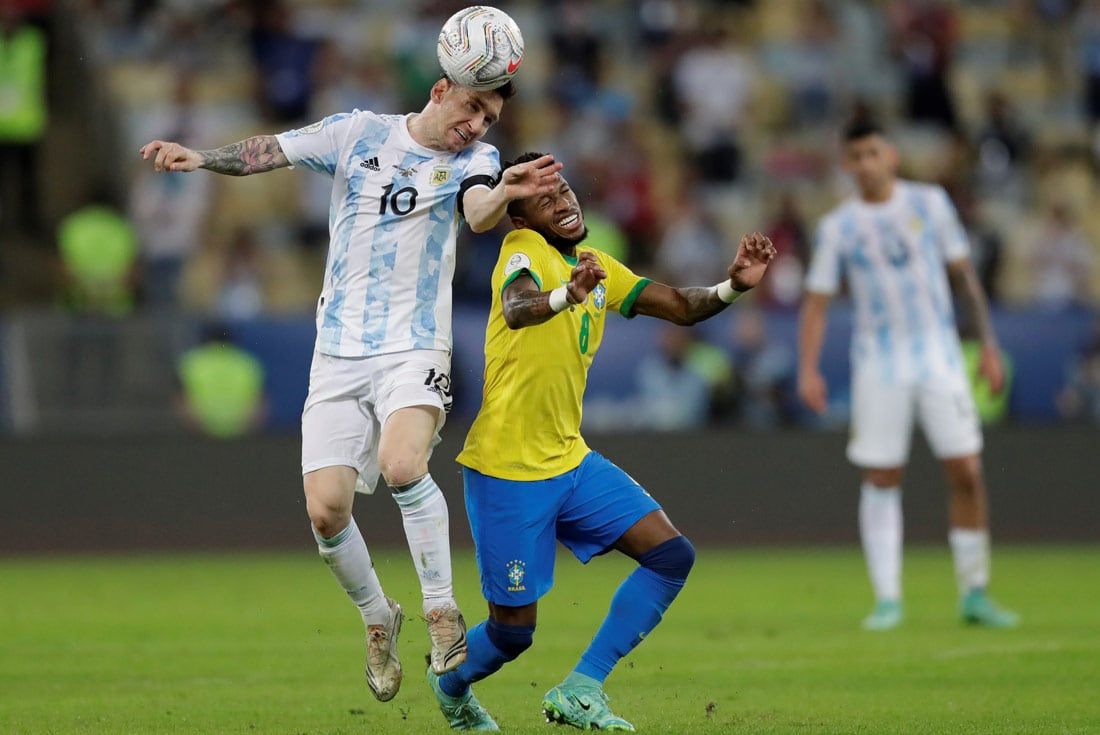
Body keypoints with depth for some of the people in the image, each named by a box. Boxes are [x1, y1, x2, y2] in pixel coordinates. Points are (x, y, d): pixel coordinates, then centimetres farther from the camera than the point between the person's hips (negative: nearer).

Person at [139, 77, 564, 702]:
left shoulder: (475, 158, 2)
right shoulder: (358, 133, 5)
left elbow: (479, 214, -18)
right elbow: (270, 152, -1)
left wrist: (505, 193, -42)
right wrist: (200, 158, -19)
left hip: (415, 347, -2)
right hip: (340, 352, 2)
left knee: (402, 464, -29)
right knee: (326, 508, -7)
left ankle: (443, 612, -14)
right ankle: (378, 617, 20)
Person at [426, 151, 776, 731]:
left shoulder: (598, 268, 9)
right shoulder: (523, 249, -16)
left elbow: (681, 307, 10)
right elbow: (516, 308, -38)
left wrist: (734, 285, -11)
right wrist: (569, 295, -61)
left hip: (570, 460, 8)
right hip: (507, 471, -8)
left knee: (672, 557, -5)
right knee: (514, 628, -1)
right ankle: (450, 680, 34)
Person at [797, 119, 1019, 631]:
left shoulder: (930, 203, 5)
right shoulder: (838, 228, 2)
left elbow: (963, 274, 11)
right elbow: (816, 301, 2)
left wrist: (988, 344, 7)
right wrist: (808, 370, -10)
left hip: (940, 357, 1)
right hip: (878, 363, -1)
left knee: (967, 472, -5)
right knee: (881, 480, -3)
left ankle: (974, 594, 6)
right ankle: (887, 599, 4)